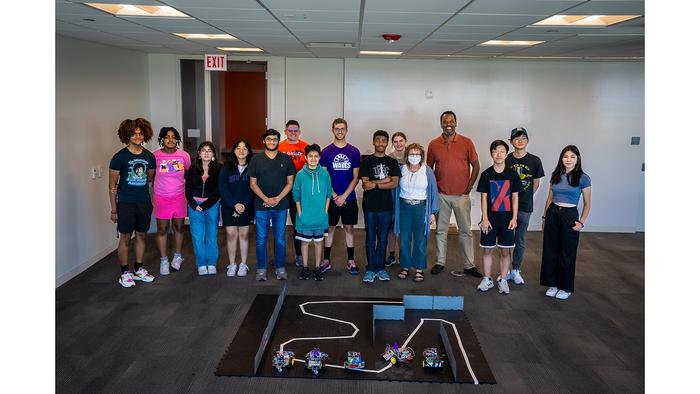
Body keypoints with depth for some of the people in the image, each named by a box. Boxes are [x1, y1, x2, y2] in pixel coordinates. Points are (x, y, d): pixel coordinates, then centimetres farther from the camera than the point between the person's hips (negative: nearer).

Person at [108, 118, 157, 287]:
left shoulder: (149, 157, 3)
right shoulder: (119, 157, -8)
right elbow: (112, 185, -5)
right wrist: (113, 210, -6)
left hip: (144, 203, 4)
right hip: (125, 203, -4)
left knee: (141, 235, 13)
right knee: (125, 238, 3)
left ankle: (139, 270, 26)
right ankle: (125, 273, 14)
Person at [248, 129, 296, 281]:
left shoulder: (286, 159, 4)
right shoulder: (256, 160, 3)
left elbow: (290, 182, 3)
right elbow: (253, 184, 2)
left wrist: (278, 198, -10)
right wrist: (266, 199, -11)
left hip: (281, 206, 0)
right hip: (261, 206, 0)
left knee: (280, 238, 6)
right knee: (261, 239, 4)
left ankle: (280, 268, 19)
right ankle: (261, 268, 16)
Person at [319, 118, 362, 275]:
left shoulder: (354, 152, 1)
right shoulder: (326, 152, 0)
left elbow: (356, 177, -1)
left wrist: (344, 196, -10)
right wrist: (335, 196, -9)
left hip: (349, 199, 1)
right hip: (331, 198, 0)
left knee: (349, 228, 7)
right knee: (329, 228, 7)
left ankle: (351, 262, 15)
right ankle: (326, 261, 16)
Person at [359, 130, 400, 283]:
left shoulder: (392, 162, 7)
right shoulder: (367, 161, 2)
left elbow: (394, 184, -5)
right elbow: (365, 184, -7)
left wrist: (375, 184, -12)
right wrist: (384, 181, -8)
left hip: (386, 206, 2)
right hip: (370, 206, -1)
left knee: (382, 239, 8)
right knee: (370, 239, 3)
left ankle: (380, 268, 17)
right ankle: (370, 269, 12)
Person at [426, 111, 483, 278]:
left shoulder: (466, 142, -2)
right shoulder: (433, 144, 1)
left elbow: (476, 165, 2)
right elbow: (429, 168, 10)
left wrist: (470, 185, -3)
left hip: (462, 195, -1)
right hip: (442, 195, 1)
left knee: (466, 231, 5)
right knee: (441, 230, 9)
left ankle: (469, 265, 13)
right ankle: (440, 262, 21)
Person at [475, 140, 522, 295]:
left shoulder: (512, 175, 0)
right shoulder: (486, 174, -2)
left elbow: (515, 197, 2)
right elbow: (484, 198, -1)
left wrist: (514, 218, -4)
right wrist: (484, 218, -6)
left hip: (507, 218, 0)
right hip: (490, 217, 0)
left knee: (505, 251, 5)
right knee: (487, 249, 6)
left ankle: (502, 280, 18)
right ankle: (487, 279, 20)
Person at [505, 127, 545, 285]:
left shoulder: (534, 161, -1)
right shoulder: (505, 160, -3)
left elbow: (536, 184, 8)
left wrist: (525, 198, 6)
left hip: (524, 207, 1)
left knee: (520, 241, 9)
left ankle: (516, 270, 23)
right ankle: (506, 270, 19)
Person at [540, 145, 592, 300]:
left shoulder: (583, 178, -5)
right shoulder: (556, 175, 6)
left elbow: (587, 204, -1)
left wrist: (581, 222, -8)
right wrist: (545, 216, 9)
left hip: (570, 215, -4)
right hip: (552, 214, 4)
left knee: (567, 253, 5)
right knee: (550, 251, 7)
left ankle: (566, 287, 19)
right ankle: (553, 284, 21)